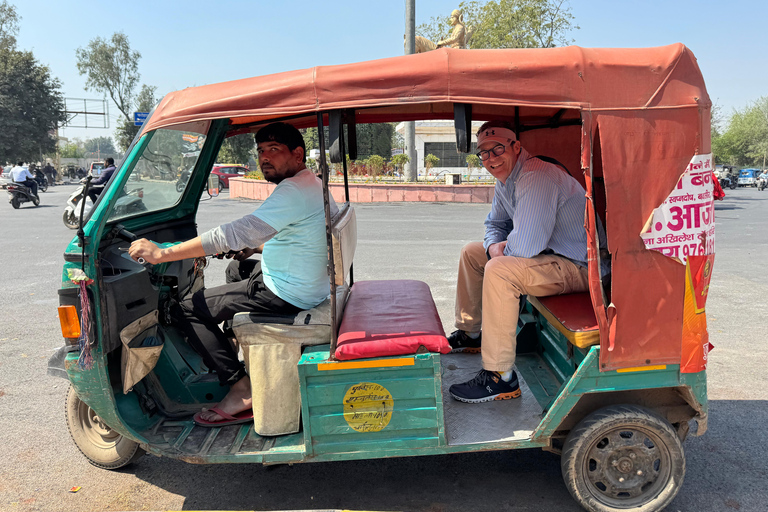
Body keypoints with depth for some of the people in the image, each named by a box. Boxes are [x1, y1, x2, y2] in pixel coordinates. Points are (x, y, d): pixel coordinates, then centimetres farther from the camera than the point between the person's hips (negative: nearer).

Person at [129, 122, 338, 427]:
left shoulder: (293, 191, -23)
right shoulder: (313, 184, 10)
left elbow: (239, 233, -30)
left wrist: (161, 254, -27)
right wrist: (249, 247, 14)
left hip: (287, 295, -10)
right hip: (310, 284, 10)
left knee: (189, 309, -4)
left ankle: (242, 391, -4)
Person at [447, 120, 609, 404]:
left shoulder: (537, 178, -27)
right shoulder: (506, 179, 6)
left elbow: (524, 245, -34)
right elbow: (495, 223, 19)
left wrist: (505, 250, -10)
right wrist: (494, 245, -4)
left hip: (580, 265, -11)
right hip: (546, 252, 11)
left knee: (499, 271, -33)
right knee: (472, 252, 15)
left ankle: (500, 378, -24)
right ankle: (470, 334, 28)